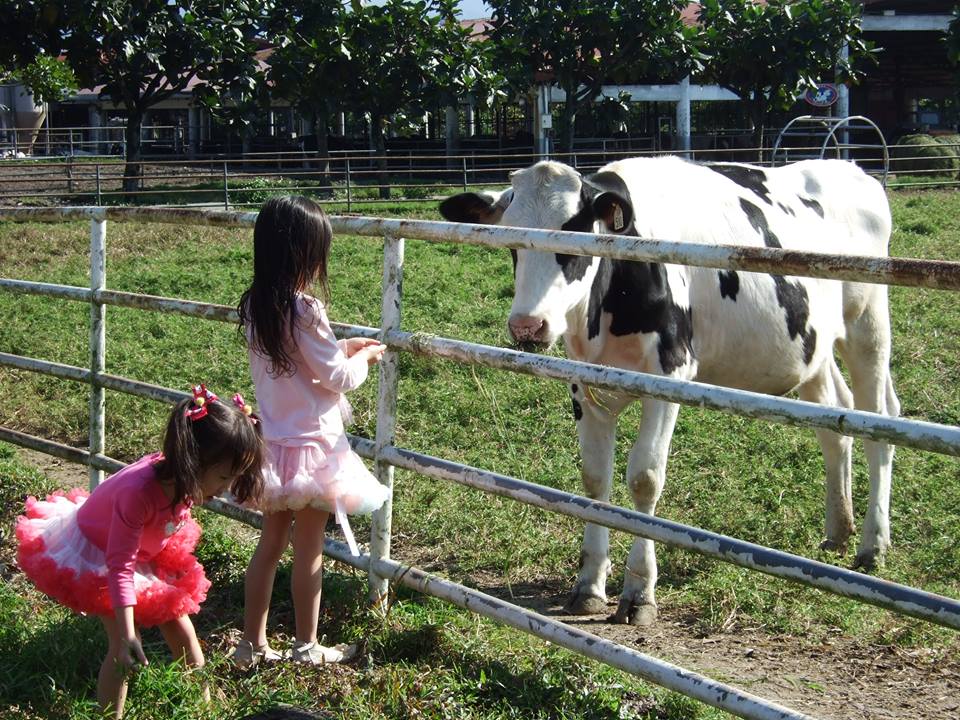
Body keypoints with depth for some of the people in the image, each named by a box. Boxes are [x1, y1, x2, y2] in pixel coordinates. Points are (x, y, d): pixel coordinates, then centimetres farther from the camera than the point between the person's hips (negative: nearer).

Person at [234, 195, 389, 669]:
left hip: (273, 446, 7)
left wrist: (340, 348, 16)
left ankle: (252, 644, 21)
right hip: (311, 445, -7)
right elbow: (336, 378, -13)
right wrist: (364, 358, 5)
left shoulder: (254, 307, 1)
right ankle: (306, 647, 19)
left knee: (270, 544, 16)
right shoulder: (305, 312, -22)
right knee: (308, 550, 6)